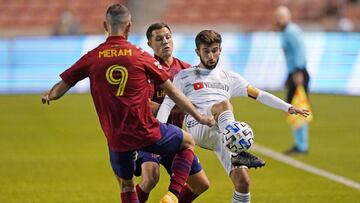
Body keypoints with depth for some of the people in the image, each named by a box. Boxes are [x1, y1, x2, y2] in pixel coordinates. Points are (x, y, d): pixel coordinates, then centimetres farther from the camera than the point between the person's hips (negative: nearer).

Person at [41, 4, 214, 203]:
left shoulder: (92, 58, 1)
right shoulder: (141, 56, -1)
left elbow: (63, 85, -1)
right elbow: (172, 92, 4)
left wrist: (49, 95, 16)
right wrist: (199, 117, 11)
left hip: (116, 139, 2)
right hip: (146, 133, -2)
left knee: (126, 186, 24)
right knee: (188, 142, 22)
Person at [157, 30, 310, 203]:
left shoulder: (229, 78, 26)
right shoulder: (185, 76, 18)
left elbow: (259, 95, 24)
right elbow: (167, 103, 8)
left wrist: (288, 108, 15)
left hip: (223, 134, 3)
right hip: (198, 129, -3)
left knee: (243, 180, -15)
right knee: (223, 104, -34)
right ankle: (237, 152, -53)